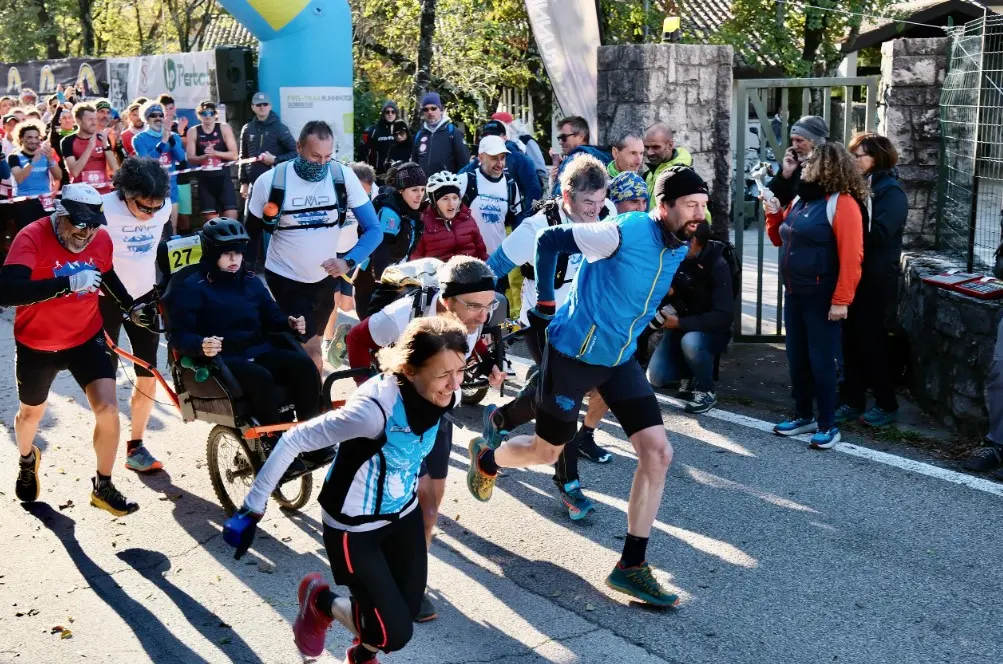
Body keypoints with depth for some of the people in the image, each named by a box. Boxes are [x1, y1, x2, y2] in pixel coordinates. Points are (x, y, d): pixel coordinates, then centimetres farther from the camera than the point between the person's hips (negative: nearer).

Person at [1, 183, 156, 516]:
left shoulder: (101, 239, -12)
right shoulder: (32, 237, -27)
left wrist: (130, 307, 3)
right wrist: (69, 282, -48)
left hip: (86, 339, 2)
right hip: (37, 345, -2)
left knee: (108, 408, -12)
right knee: (31, 413, 21)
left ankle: (103, 487, 10)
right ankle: (27, 460, 55)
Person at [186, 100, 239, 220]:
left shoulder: (224, 128, -1)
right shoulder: (193, 132, 3)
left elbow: (234, 154, -4)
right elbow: (190, 159, -1)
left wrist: (215, 153, -20)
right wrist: (204, 156, -21)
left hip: (223, 178, -1)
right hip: (205, 180, 1)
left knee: (231, 215, -10)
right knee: (210, 217, 5)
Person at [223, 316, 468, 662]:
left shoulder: (442, 394, -17)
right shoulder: (374, 409, -38)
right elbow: (292, 442, -30)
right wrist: (252, 509, -26)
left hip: (403, 514, 6)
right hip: (354, 527, -6)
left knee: (408, 609, 13)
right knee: (394, 633, -3)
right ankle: (319, 600, 25)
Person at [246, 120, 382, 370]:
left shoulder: (343, 176, -13)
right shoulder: (270, 181, -15)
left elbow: (373, 229, -12)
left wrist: (348, 262, -29)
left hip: (324, 278, 3)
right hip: (285, 278, -3)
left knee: (310, 345, 20)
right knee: (311, 351, -13)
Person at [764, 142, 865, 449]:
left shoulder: (842, 203, -15)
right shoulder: (800, 200, 12)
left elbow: (851, 257, -21)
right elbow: (780, 240, 22)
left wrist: (841, 300, -25)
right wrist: (774, 214, 4)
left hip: (821, 298, -8)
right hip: (794, 294, 8)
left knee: (821, 361, -2)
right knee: (797, 358, 14)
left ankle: (828, 425, 9)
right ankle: (803, 415, 27)